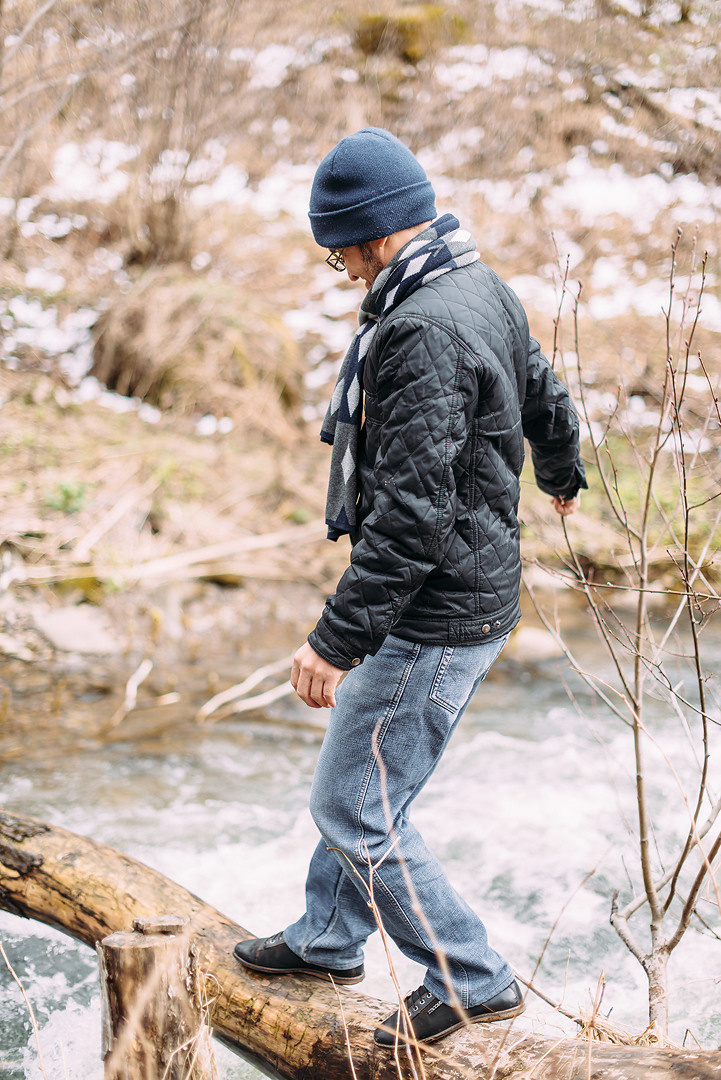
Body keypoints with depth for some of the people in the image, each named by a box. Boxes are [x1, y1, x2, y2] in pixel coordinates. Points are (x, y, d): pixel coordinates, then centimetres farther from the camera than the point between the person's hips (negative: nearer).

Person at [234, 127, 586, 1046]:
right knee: (364, 775, 23)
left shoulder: (423, 332, -25)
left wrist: (337, 638, -28)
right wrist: (561, 477, 45)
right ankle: (327, 940, 40)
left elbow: (413, 511, -30)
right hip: (474, 592, 10)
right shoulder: (485, 290, 7)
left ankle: (470, 980, 14)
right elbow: (545, 398, 24)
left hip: (434, 618, -10)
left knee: (354, 809, 0)